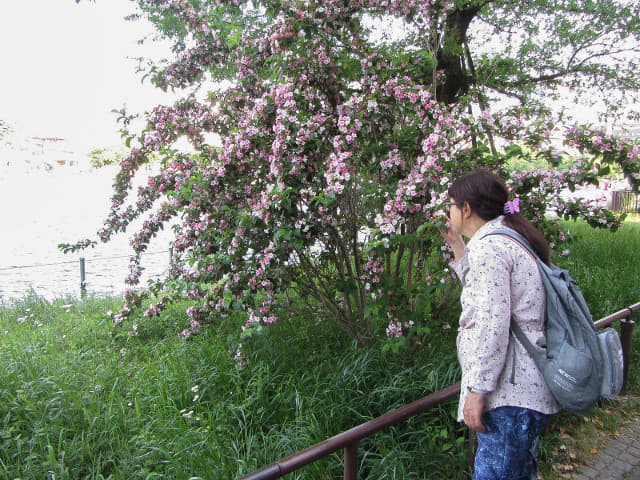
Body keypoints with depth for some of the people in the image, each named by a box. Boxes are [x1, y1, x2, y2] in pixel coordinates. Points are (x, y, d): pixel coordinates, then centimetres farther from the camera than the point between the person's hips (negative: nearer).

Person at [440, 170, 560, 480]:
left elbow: (492, 324, -23)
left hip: (511, 393, -11)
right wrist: (459, 249, 26)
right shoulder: (507, 238, 17)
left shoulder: (488, 247, -15)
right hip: (529, 387, 11)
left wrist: (477, 389, -21)